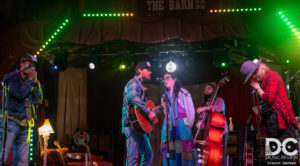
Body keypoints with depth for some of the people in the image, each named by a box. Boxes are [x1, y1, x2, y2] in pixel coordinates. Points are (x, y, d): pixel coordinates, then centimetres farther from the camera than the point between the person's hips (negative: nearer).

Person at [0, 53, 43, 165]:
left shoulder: (28, 81, 20)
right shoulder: (11, 77, 2)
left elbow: (39, 99, 11)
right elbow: (20, 94, -14)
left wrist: (35, 81, 5)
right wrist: (29, 79, -2)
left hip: (24, 125, 6)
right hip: (11, 121, -6)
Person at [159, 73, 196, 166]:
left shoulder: (182, 92, 7)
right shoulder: (165, 97, 23)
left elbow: (191, 111, 2)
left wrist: (188, 125, -3)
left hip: (181, 124, -5)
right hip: (168, 126, 5)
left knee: (183, 148, -12)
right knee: (171, 150, -3)